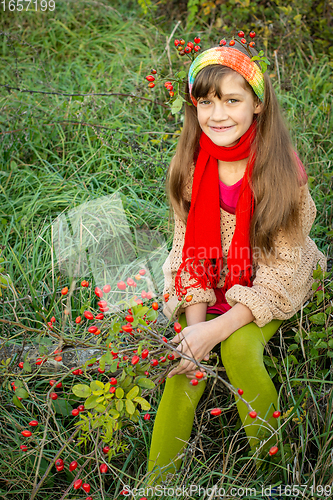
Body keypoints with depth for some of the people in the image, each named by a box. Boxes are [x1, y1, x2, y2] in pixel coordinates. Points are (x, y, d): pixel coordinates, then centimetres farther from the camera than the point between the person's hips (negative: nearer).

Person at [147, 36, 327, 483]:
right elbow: (189, 251, -5)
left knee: (239, 347, -28)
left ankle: (271, 461, -6)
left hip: (269, 291, -2)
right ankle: (157, 481, -7)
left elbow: (280, 272, -17)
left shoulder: (283, 170, -19)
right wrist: (194, 324, -20)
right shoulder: (189, 166, -9)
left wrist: (217, 329, -27)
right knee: (188, 366, -20)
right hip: (206, 289, 2)